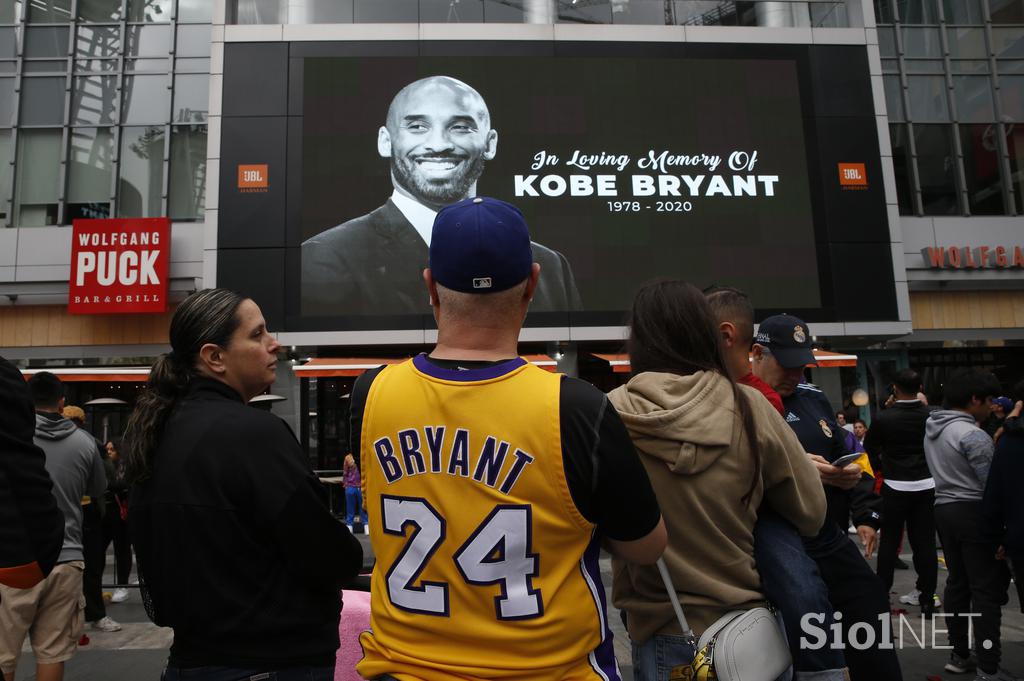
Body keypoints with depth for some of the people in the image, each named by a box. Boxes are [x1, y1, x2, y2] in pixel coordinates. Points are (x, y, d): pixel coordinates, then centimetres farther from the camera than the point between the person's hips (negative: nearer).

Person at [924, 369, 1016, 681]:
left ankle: (959, 655, 24)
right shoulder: (973, 435, -16)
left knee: (957, 582, 15)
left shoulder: (932, 428, 11)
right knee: (987, 589, -2)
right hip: (974, 512, -8)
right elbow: (992, 484, -17)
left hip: (944, 508, 8)